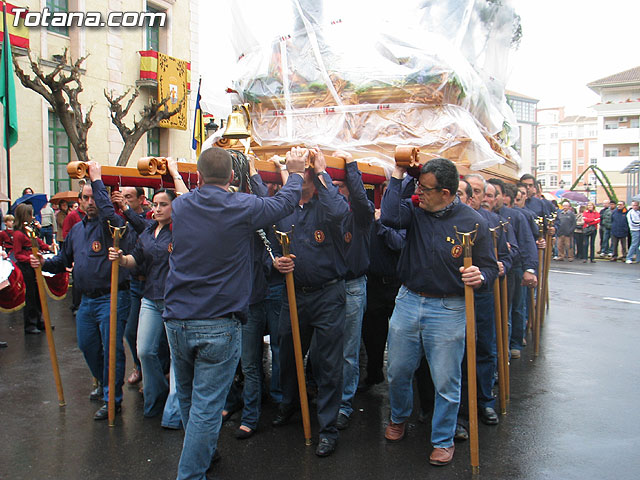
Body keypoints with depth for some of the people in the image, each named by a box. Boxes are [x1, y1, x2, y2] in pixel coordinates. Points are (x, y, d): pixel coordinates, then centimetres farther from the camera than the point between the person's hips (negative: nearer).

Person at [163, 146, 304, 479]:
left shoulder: (179, 207, 2)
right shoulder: (242, 208, -12)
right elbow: (285, 201, 4)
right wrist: (296, 172, 22)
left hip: (176, 322, 6)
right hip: (219, 326, -5)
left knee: (187, 399, 22)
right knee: (206, 406, 3)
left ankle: (203, 453, 43)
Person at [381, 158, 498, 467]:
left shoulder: (472, 222, -8)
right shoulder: (415, 211, 0)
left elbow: (490, 267, -2)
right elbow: (389, 217, -22)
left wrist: (479, 276, -25)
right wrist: (398, 175, -15)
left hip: (448, 311, -3)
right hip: (407, 302, 3)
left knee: (446, 381, 7)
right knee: (398, 372, 17)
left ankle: (443, 440, 30)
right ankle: (399, 418, 46)